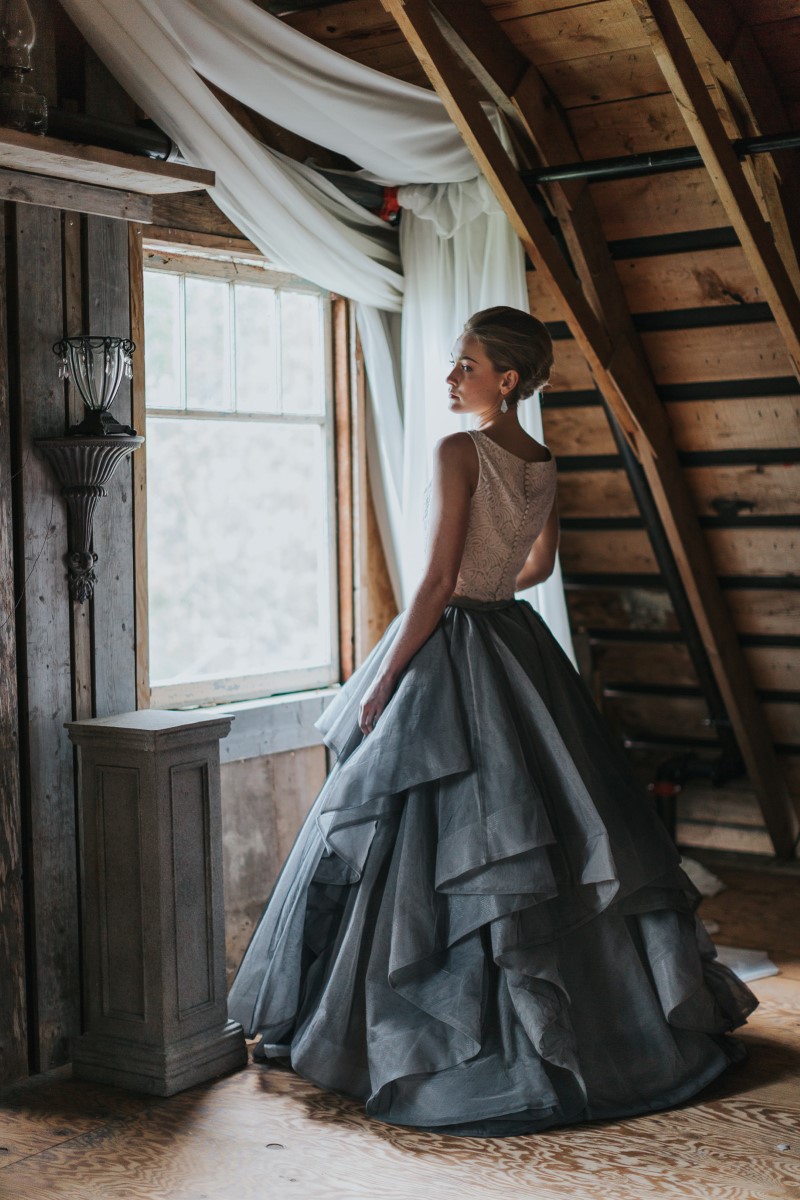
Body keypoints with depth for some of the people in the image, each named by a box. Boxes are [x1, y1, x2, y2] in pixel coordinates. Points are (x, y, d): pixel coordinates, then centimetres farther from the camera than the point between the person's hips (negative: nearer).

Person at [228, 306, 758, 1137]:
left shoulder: (459, 453, -15)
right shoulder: (541, 462, 9)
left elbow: (436, 583, -18)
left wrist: (380, 684, -13)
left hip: (455, 660, -8)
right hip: (522, 647, 8)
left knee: (436, 848, 0)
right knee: (553, 831, 16)